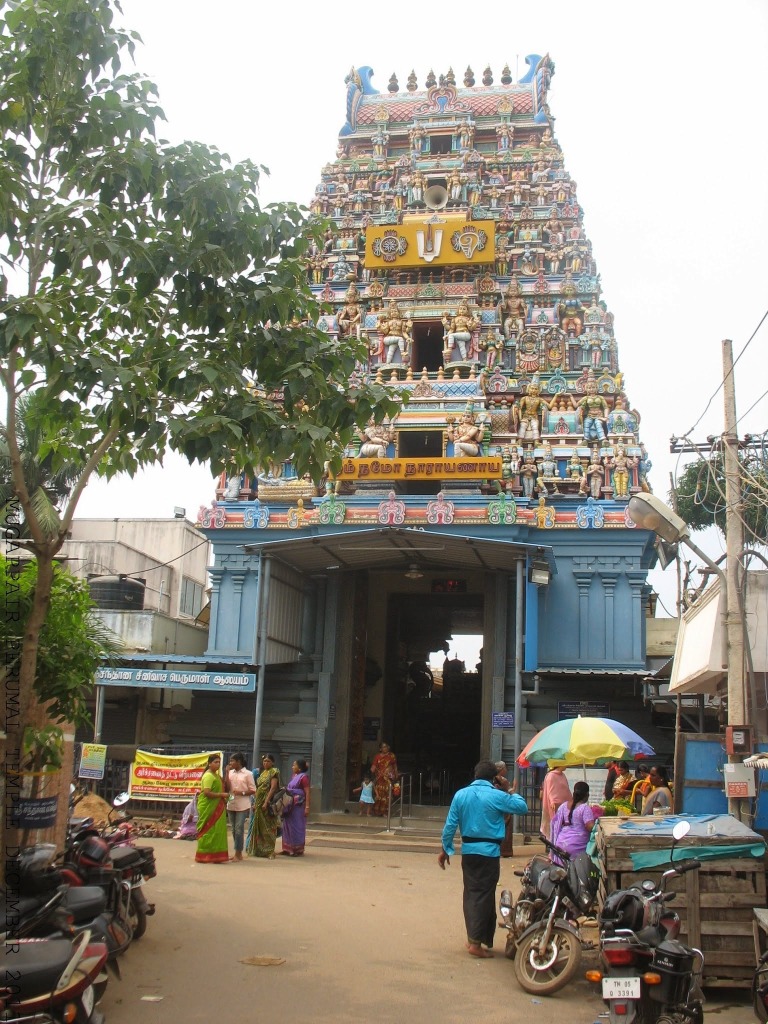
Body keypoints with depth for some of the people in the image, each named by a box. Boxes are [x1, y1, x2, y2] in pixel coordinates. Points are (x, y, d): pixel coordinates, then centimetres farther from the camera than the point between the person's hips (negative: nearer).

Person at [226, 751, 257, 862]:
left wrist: (242, 793, -18)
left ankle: (238, 853, -1)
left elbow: (253, 790, -3)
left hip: (242, 806, -5)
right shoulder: (230, 773, 9)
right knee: (234, 830, 10)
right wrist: (227, 772, -4)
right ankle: (238, 853, 18)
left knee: (239, 829, -7)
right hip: (231, 804, 6)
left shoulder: (247, 774, -4)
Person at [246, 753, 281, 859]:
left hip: (267, 802, -8)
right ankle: (260, 849, 18)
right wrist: (255, 803, 11)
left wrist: (266, 802, -22)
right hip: (259, 802, 8)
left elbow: (273, 788, -16)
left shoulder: (274, 772, -7)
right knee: (259, 826, 10)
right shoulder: (263, 772, 17)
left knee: (268, 826, -6)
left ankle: (270, 850, -3)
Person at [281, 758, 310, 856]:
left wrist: (307, 807, -21)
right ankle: (288, 849, 23)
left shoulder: (304, 777, -12)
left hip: (298, 806, -9)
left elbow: (307, 793, -16)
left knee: (297, 827, -1)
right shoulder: (294, 776, 14)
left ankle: (298, 850, 8)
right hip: (290, 805, 9)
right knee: (288, 826, 13)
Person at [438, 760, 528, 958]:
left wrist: (445, 849, 10)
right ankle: (477, 942, -1)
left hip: (468, 850, 4)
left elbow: (450, 825, 2)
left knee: (471, 893, 15)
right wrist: (508, 791, 9)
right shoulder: (497, 796, -9)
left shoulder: (461, 794, 2)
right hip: (489, 851, -4)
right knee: (484, 895, 0)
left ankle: (473, 936, 22)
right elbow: (522, 807, 1)